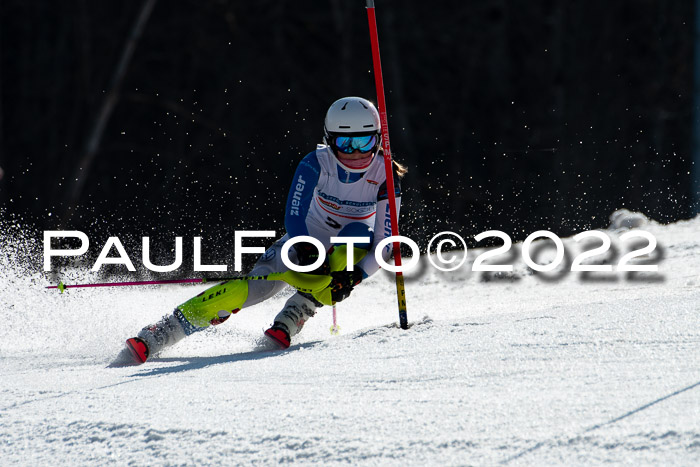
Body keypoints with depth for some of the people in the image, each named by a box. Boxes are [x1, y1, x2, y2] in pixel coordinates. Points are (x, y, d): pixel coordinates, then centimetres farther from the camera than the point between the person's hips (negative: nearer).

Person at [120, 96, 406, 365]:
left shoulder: (385, 176, -20)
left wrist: (356, 275, -39)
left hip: (354, 251, 1)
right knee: (255, 287, -23)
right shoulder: (316, 163, -20)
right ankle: (157, 335, -22)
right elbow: (293, 216, -25)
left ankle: (288, 324, -33)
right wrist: (306, 252, -44)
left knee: (359, 233, -35)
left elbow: (385, 243, -21)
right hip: (307, 240, 0)